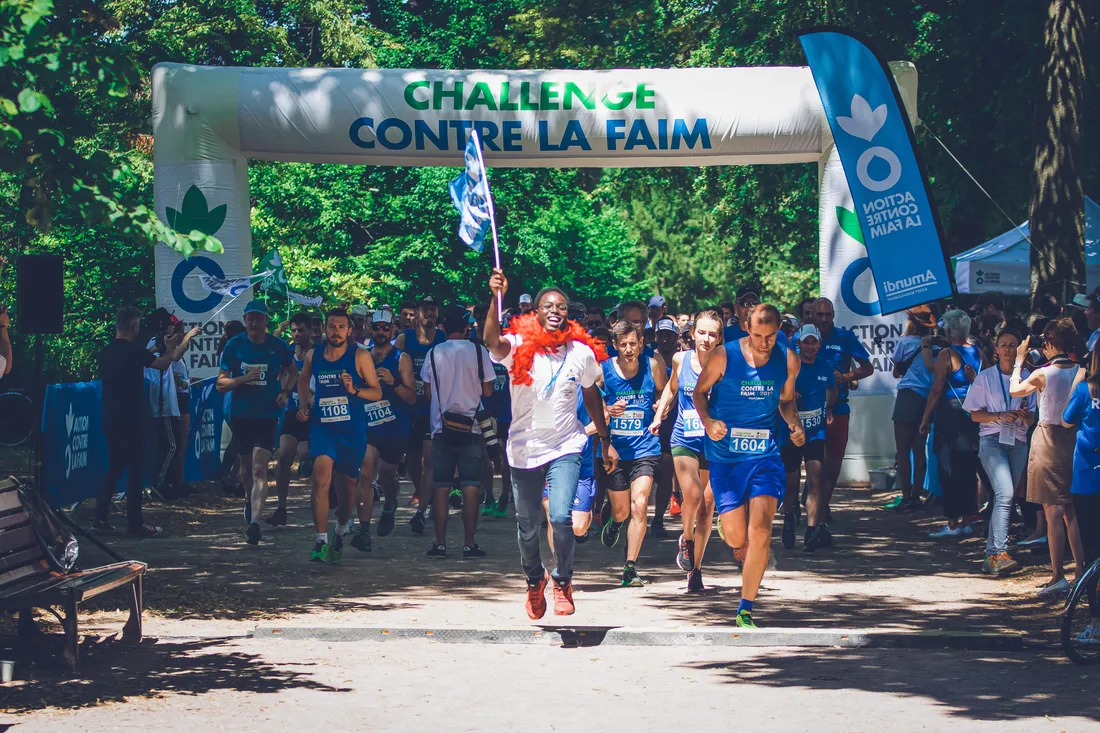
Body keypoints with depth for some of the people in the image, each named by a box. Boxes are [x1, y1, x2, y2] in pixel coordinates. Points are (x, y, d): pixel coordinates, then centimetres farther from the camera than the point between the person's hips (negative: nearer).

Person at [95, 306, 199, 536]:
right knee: (134, 470, -2)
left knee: (114, 468, 14)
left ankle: (100, 518, 12)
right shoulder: (133, 351, -15)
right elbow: (163, 364, -9)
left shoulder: (105, 352, 9)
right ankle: (135, 524, 1)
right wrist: (181, 343, 6)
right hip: (130, 420, -7)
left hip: (110, 419, 7)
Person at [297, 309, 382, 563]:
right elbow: (303, 380, 25)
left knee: (347, 485, 11)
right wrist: (304, 405, 10)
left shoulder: (360, 356, -4)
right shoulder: (313, 356, 4)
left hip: (352, 430, 0)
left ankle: (341, 530, 41)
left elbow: (377, 392, -2)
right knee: (321, 477, -21)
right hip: (321, 426, 0)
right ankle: (321, 543, -24)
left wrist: (355, 390, -20)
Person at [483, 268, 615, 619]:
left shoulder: (582, 352, -3)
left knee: (561, 516, -18)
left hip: (565, 447, 0)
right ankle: (534, 580, 40)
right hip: (524, 449, 0)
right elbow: (492, 342, -33)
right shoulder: (519, 346, -10)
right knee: (527, 527, 10)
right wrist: (496, 298, -46)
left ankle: (563, 581, 8)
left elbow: (591, 396, 12)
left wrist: (605, 440, 15)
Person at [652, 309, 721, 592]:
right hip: (684, 438, 0)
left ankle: (695, 567, 17)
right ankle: (686, 539, 9)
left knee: (707, 503, 4)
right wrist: (658, 415, 13)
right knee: (692, 495, -21)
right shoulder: (680, 359, -1)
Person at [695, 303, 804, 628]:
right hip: (725, 454, -1)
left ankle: (745, 610, -6)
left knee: (760, 530, -16)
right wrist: (707, 421, -15)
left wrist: (795, 424, -4)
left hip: (765, 454, 1)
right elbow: (699, 392, 4)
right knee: (735, 536, -1)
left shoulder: (788, 361, -1)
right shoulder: (724, 357, -9)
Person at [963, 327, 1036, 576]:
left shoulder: (1027, 378, 10)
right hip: (992, 440, -4)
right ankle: (1000, 553, -28)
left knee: (1005, 498, 4)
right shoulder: (985, 377, 3)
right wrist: (999, 416, -14)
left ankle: (991, 556, 12)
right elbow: (975, 415, 2)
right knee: (1004, 493, -21)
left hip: (1018, 443, 4)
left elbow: (1032, 418, 13)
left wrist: (1025, 415, -11)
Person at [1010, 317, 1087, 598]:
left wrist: (1019, 361, 18)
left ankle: (1058, 577, -3)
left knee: (1053, 512, -3)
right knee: (1072, 512, 12)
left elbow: (1015, 389, 5)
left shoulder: (1043, 374, -13)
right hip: (1075, 442, 5)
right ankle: (1082, 573, 12)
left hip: (1049, 441, -5)